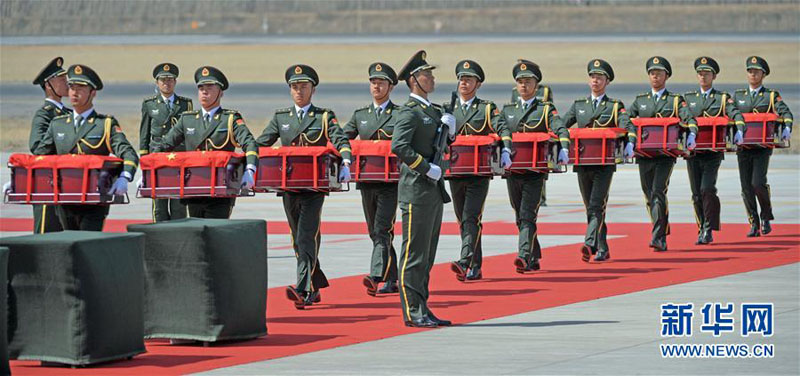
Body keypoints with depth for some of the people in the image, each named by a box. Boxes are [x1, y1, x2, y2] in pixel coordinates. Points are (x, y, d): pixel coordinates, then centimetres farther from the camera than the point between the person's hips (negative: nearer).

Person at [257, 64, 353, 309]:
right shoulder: (280, 117, 14)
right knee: (298, 240, 10)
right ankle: (316, 287, 24)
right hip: (288, 186, 4)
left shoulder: (324, 117, 4)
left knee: (306, 237, -15)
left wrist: (345, 164, -26)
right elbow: (261, 143, 12)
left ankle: (303, 291, -24)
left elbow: (341, 142, -7)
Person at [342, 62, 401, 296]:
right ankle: (392, 280, 18)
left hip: (390, 181, -5)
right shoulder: (360, 115, 15)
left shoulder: (401, 114, 3)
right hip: (366, 181, 5)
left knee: (382, 230, -16)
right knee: (375, 232, 9)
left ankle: (376, 277, -26)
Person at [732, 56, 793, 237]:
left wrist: (787, 128, -27)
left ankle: (766, 218, 8)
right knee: (746, 186, 0)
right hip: (743, 146, 3)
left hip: (763, 146, -3)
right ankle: (754, 225, 10)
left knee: (758, 183, -15)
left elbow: (786, 113, -7)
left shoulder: (772, 96, 6)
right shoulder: (738, 96, 15)